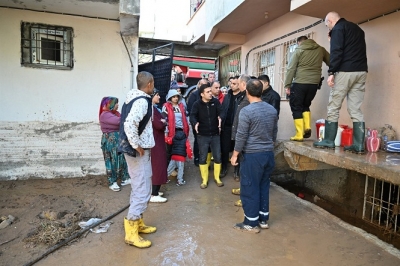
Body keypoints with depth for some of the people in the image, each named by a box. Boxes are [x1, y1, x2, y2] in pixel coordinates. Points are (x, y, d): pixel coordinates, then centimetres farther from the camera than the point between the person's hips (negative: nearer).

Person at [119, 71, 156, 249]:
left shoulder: (133, 98, 11)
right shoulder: (142, 101, -18)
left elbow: (129, 120, 20)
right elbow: (130, 123, -32)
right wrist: (137, 145, -22)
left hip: (134, 149, 10)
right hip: (138, 151, -10)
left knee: (138, 189, 19)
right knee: (142, 191, -4)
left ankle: (138, 223, 32)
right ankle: (131, 232, 5)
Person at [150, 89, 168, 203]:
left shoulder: (154, 108, 14)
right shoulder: (150, 108, -18)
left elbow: (162, 121, 13)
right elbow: (159, 125, -24)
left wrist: (162, 122, -7)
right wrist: (164, 122, -4)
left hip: (157, 140, 10)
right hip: (155, 142, -10)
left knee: (156, 166, 15)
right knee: (157, 166, -5)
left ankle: (154, 191, 25)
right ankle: (154, 195, 2)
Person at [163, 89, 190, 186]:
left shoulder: (182, 106, 13)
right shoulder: (166, 107, -2)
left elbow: (185, 119, 18)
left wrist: (187, 132, 14)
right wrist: (166, 134, -14)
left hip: (182, 133, 5)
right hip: (173, 133, -4)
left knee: (180, 154, 6)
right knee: (177, 154, 3)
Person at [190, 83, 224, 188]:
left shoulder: (215, 102, -3)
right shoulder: (197, 104, -7)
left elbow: (221, 112, -11)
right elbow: (192, 115, -18)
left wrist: (220, 118, -34)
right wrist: (195, 123, -38)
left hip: (215, 135, 2)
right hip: (202, 135, -1)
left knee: (217, 157, 8)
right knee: (203, 158, 7)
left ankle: (217, 178, 28)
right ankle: (204, 180, 23)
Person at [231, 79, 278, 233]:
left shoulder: (246, 111, -16)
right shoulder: (272, 110, 5)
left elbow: (241, 136, -15)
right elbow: (274, 133, 13)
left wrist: (235, 154, -5)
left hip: (252, 155, -7)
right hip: (269, 154, 7)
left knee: (249, 189, 4)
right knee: (264, 187, 16)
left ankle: (251, 223, 14)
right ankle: (263, 219, 27)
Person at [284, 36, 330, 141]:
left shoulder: (298, 50, 2)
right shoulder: (321, 49, 13)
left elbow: (291, 69, -5)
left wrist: (287, 85, -3)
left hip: (299, 83, -4)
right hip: (314, 83, 4)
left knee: (296, 107, 5)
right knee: (305, 105, 23)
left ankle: (299, 134, 0)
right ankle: (307, 127, 8)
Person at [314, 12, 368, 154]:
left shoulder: (338, 29, 0)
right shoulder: (357, 29, 26)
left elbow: (336, 51, -14)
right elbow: (360, 51, 27)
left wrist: (331, 72, -16)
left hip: (345, 71, -7)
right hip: (361, 71, 8)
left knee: (333, 107, -1)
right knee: (356, 109, 5)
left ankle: (329, 141, 3)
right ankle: (359, 145, 2)